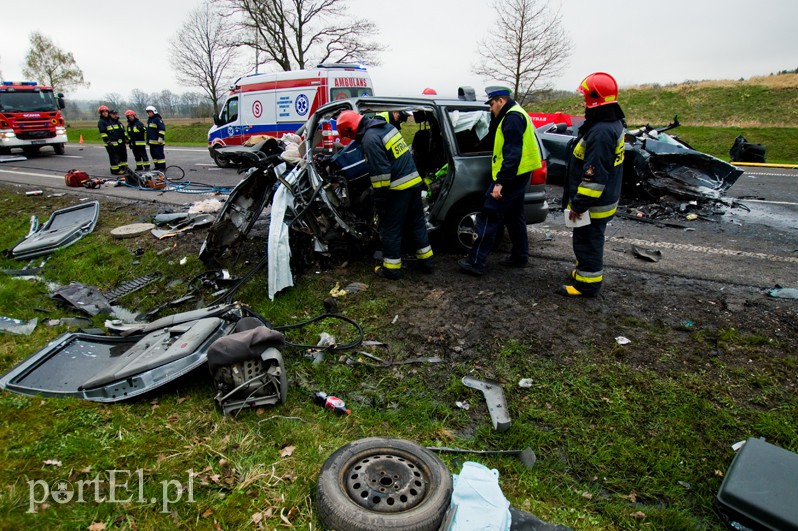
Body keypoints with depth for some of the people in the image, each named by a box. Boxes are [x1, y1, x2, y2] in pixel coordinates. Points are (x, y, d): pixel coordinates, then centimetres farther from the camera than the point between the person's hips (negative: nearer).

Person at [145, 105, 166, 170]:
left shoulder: (157, 119, -10)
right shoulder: (149, 120, 20)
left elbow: (162, 129, -16)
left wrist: (160, 138, -21)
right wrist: (148, 139, 28)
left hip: (157, 142, -10)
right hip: (151, 141, 10)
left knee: (159, 154, -9)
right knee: (153, 154, 10)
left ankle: (162, 167, -5)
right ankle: (157, 166, 16)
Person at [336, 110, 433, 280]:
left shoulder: (370, 139, -16)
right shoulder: (385, 125, 12)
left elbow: (380, 173, -20)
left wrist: (380, 200, -13)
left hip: (397, 188, -9)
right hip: (414, 181, 9)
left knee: (390, 229, 4)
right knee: (417, 222, 17)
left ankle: (391, 269, 13)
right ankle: (425, 261, 25)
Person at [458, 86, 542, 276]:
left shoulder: (512, 118, -16)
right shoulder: (513, 115, 18)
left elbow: (513, 154, -24)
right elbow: (497, 138, 20)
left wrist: (500, 182, -27)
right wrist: (495, 118, 9)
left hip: (511, 176, -11)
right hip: (518, 175, 11)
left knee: (489, 216, -10)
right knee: (514, 216, 18)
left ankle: (476, 262, -8)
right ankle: (520, 256, 27)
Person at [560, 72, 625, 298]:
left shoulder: (600, 132, -26)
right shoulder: (612, 124, 9)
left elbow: (594, 175, -29)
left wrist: (580, 204, -23)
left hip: (593, 204, -10)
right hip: (603, 199, 10)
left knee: (587, 241, 1)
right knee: (591, 240, 23)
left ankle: (587, 284, 13)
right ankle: (585, 271, 39)